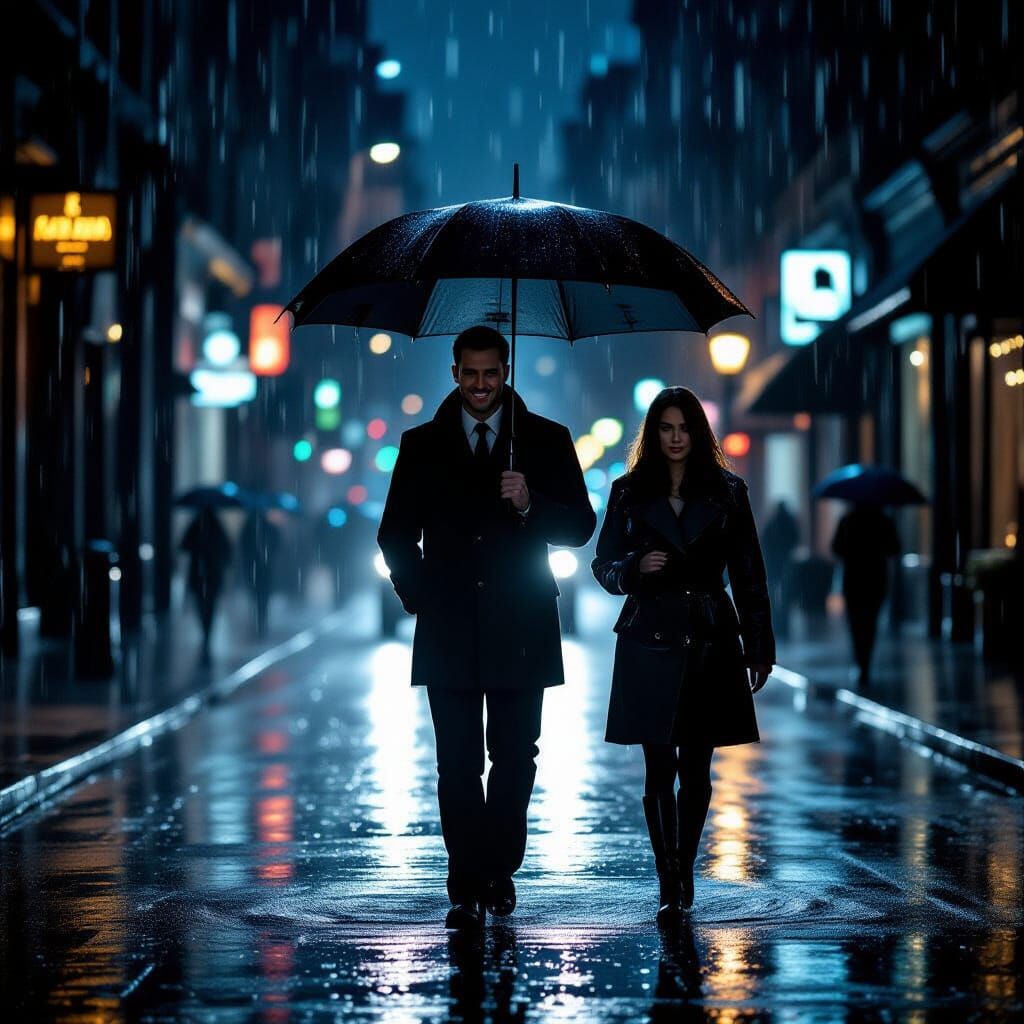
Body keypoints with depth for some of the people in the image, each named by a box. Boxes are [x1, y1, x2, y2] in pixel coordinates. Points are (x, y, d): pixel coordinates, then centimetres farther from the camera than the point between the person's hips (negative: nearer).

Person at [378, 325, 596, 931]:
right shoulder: (422, 445, 9)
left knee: (515, 758, 5)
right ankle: (468, 889, 1)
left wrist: (530, 504, -17)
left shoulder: (547, 441, 6)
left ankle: (499, 870, 22)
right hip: (449, 631, 0)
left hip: (519, 630, 0)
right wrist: (418, 597, 0)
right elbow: (397, 534, 13)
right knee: (458, 764, -2)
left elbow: (580, 527, 1)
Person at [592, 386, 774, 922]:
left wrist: (760, 651, 3)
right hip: (650, 646, -1)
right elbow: (603, 565, 8)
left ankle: (684, 872, 21)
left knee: (696, 771, 5)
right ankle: (669, 888, -2)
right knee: (659, 770, -5)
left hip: (709, 646, 1)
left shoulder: (726, 493, 5)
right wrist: (635, 567, -15)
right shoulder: (628, 493, 5)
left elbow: (749, 576, 6)